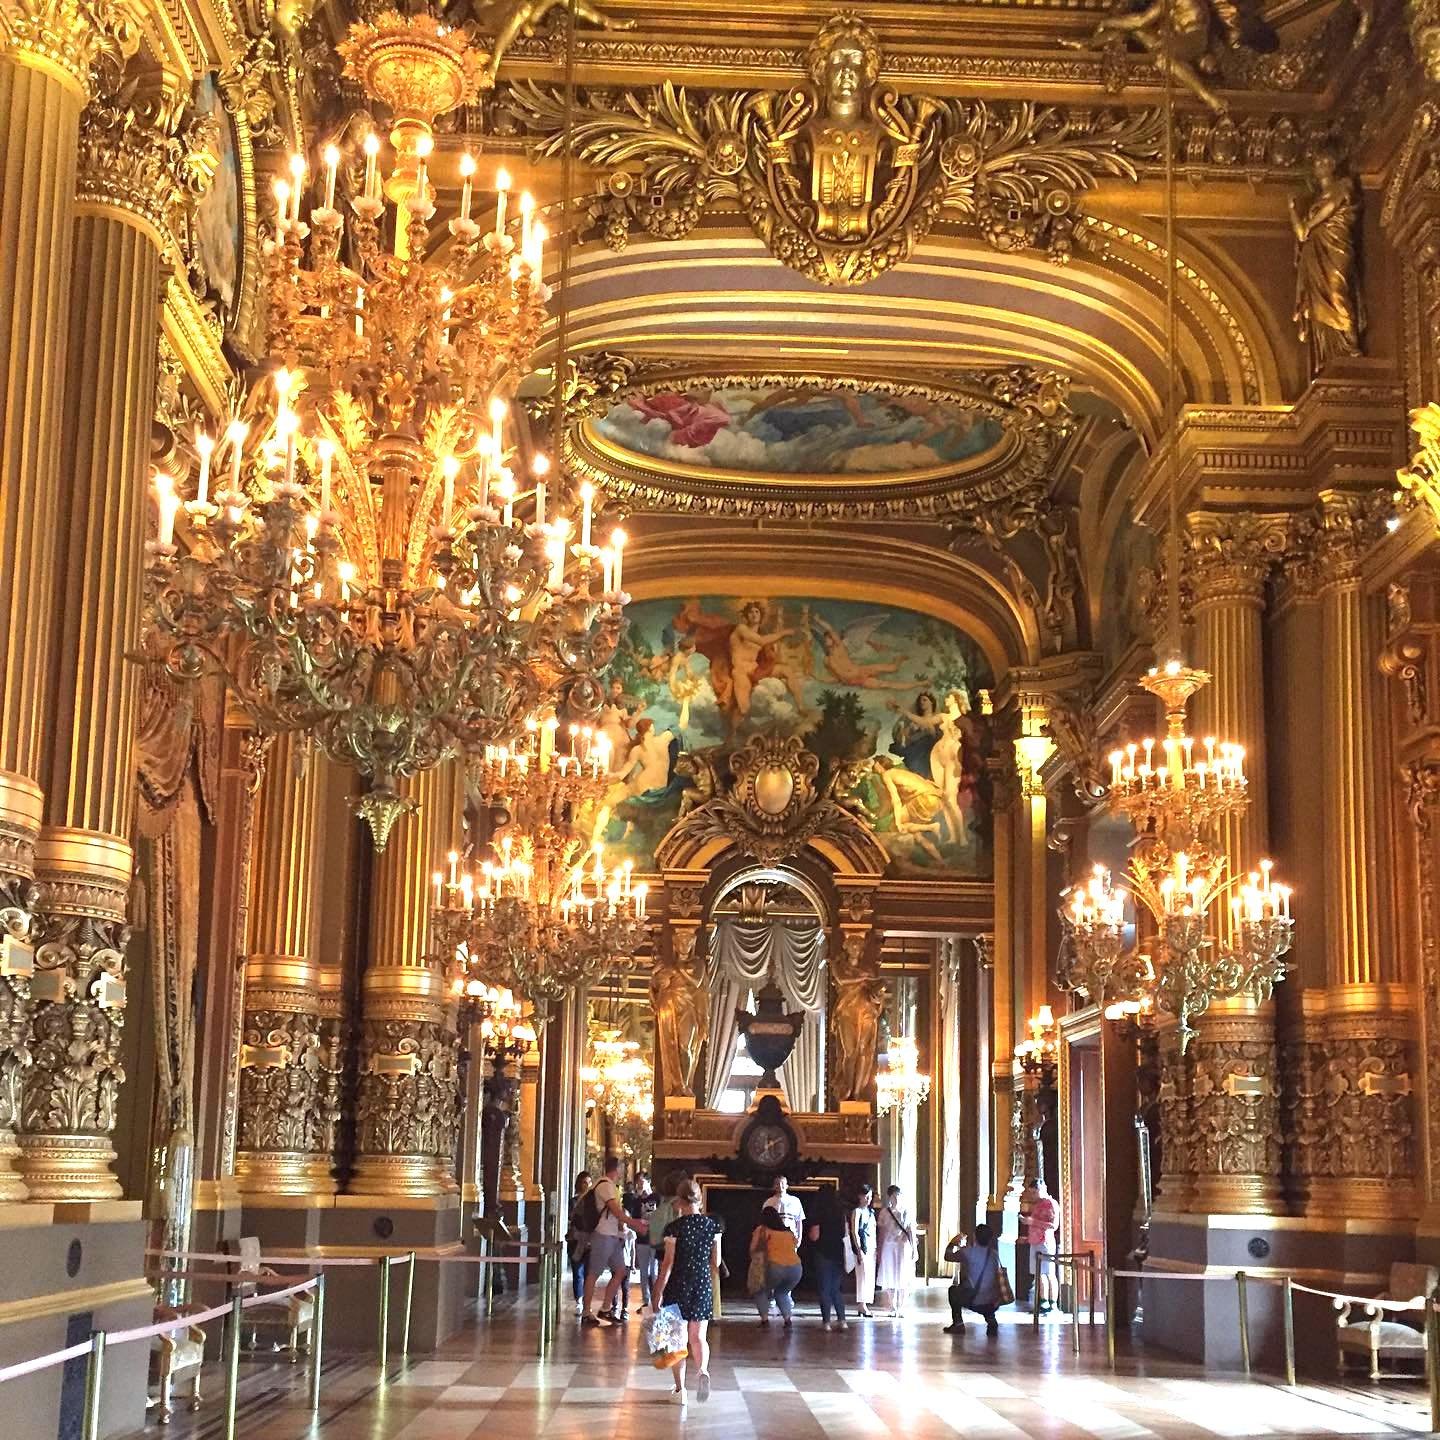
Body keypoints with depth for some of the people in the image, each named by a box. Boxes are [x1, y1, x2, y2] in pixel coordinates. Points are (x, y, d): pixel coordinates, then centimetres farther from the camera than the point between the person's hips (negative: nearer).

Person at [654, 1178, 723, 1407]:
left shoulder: (674, 1228, -11)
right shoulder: (713, 1226, -1)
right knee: (698, 1337, 8)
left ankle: (680, 1389, 11)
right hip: (703, 1285, 2)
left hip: (678, 1286, -2)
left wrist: (658, 1294, -5)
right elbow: (716, 1262, 5)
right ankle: (703, 1370, -21)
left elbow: (668, 1264, -11)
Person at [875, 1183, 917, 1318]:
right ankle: (893, 1308, 10)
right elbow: (881, 1232, 8)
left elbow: (911, 1231, 2)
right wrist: (879, 1250, 8)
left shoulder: (906, 1211, 1)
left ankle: (901, 1308, 8)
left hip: (904, 1247, -1)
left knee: (903, 1278, -1)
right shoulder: (884, 1212, 4)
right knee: (890, 1278, 1)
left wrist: (914, 1248, -1)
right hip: (888, 1246, 1)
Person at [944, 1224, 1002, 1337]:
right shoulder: (994, 1255, 7)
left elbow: (948, 1256, 5)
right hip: (991, 1304, 3)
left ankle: (958, 1323, 22)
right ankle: (991, 1321, 12)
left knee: (953, 1290, 28)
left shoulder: (969, 1252, -6)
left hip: (972, 1301, -3)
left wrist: (953, 1243, 22)